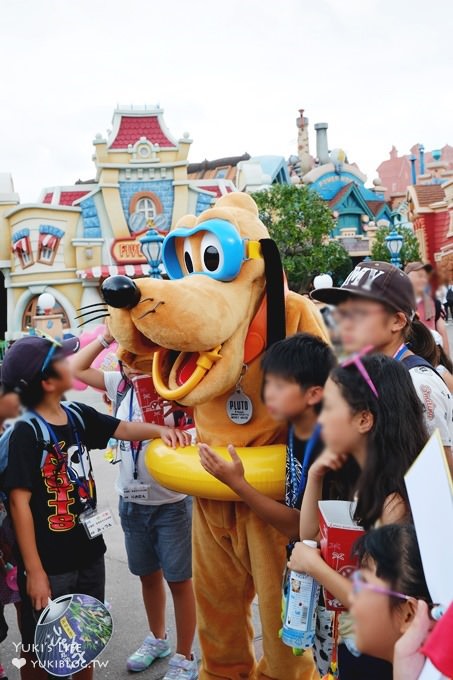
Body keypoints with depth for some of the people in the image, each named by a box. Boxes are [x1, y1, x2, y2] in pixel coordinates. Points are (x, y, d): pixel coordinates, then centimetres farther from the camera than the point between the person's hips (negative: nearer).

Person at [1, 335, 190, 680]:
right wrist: (34, 572, -20)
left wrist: (159, 430, -13)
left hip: (89, 553, 7)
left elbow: (124, 429, 9)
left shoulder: (78, 416, 0)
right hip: (49, 564, -6)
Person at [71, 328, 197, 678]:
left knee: (178, 579, 6)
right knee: (148, 574, 21)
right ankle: (157, 639, 42)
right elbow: (76, 368, 4)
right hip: (132, 501, 6)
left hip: (171, 502, -5)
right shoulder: (120, 384, 0)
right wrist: (106, 336, -4)